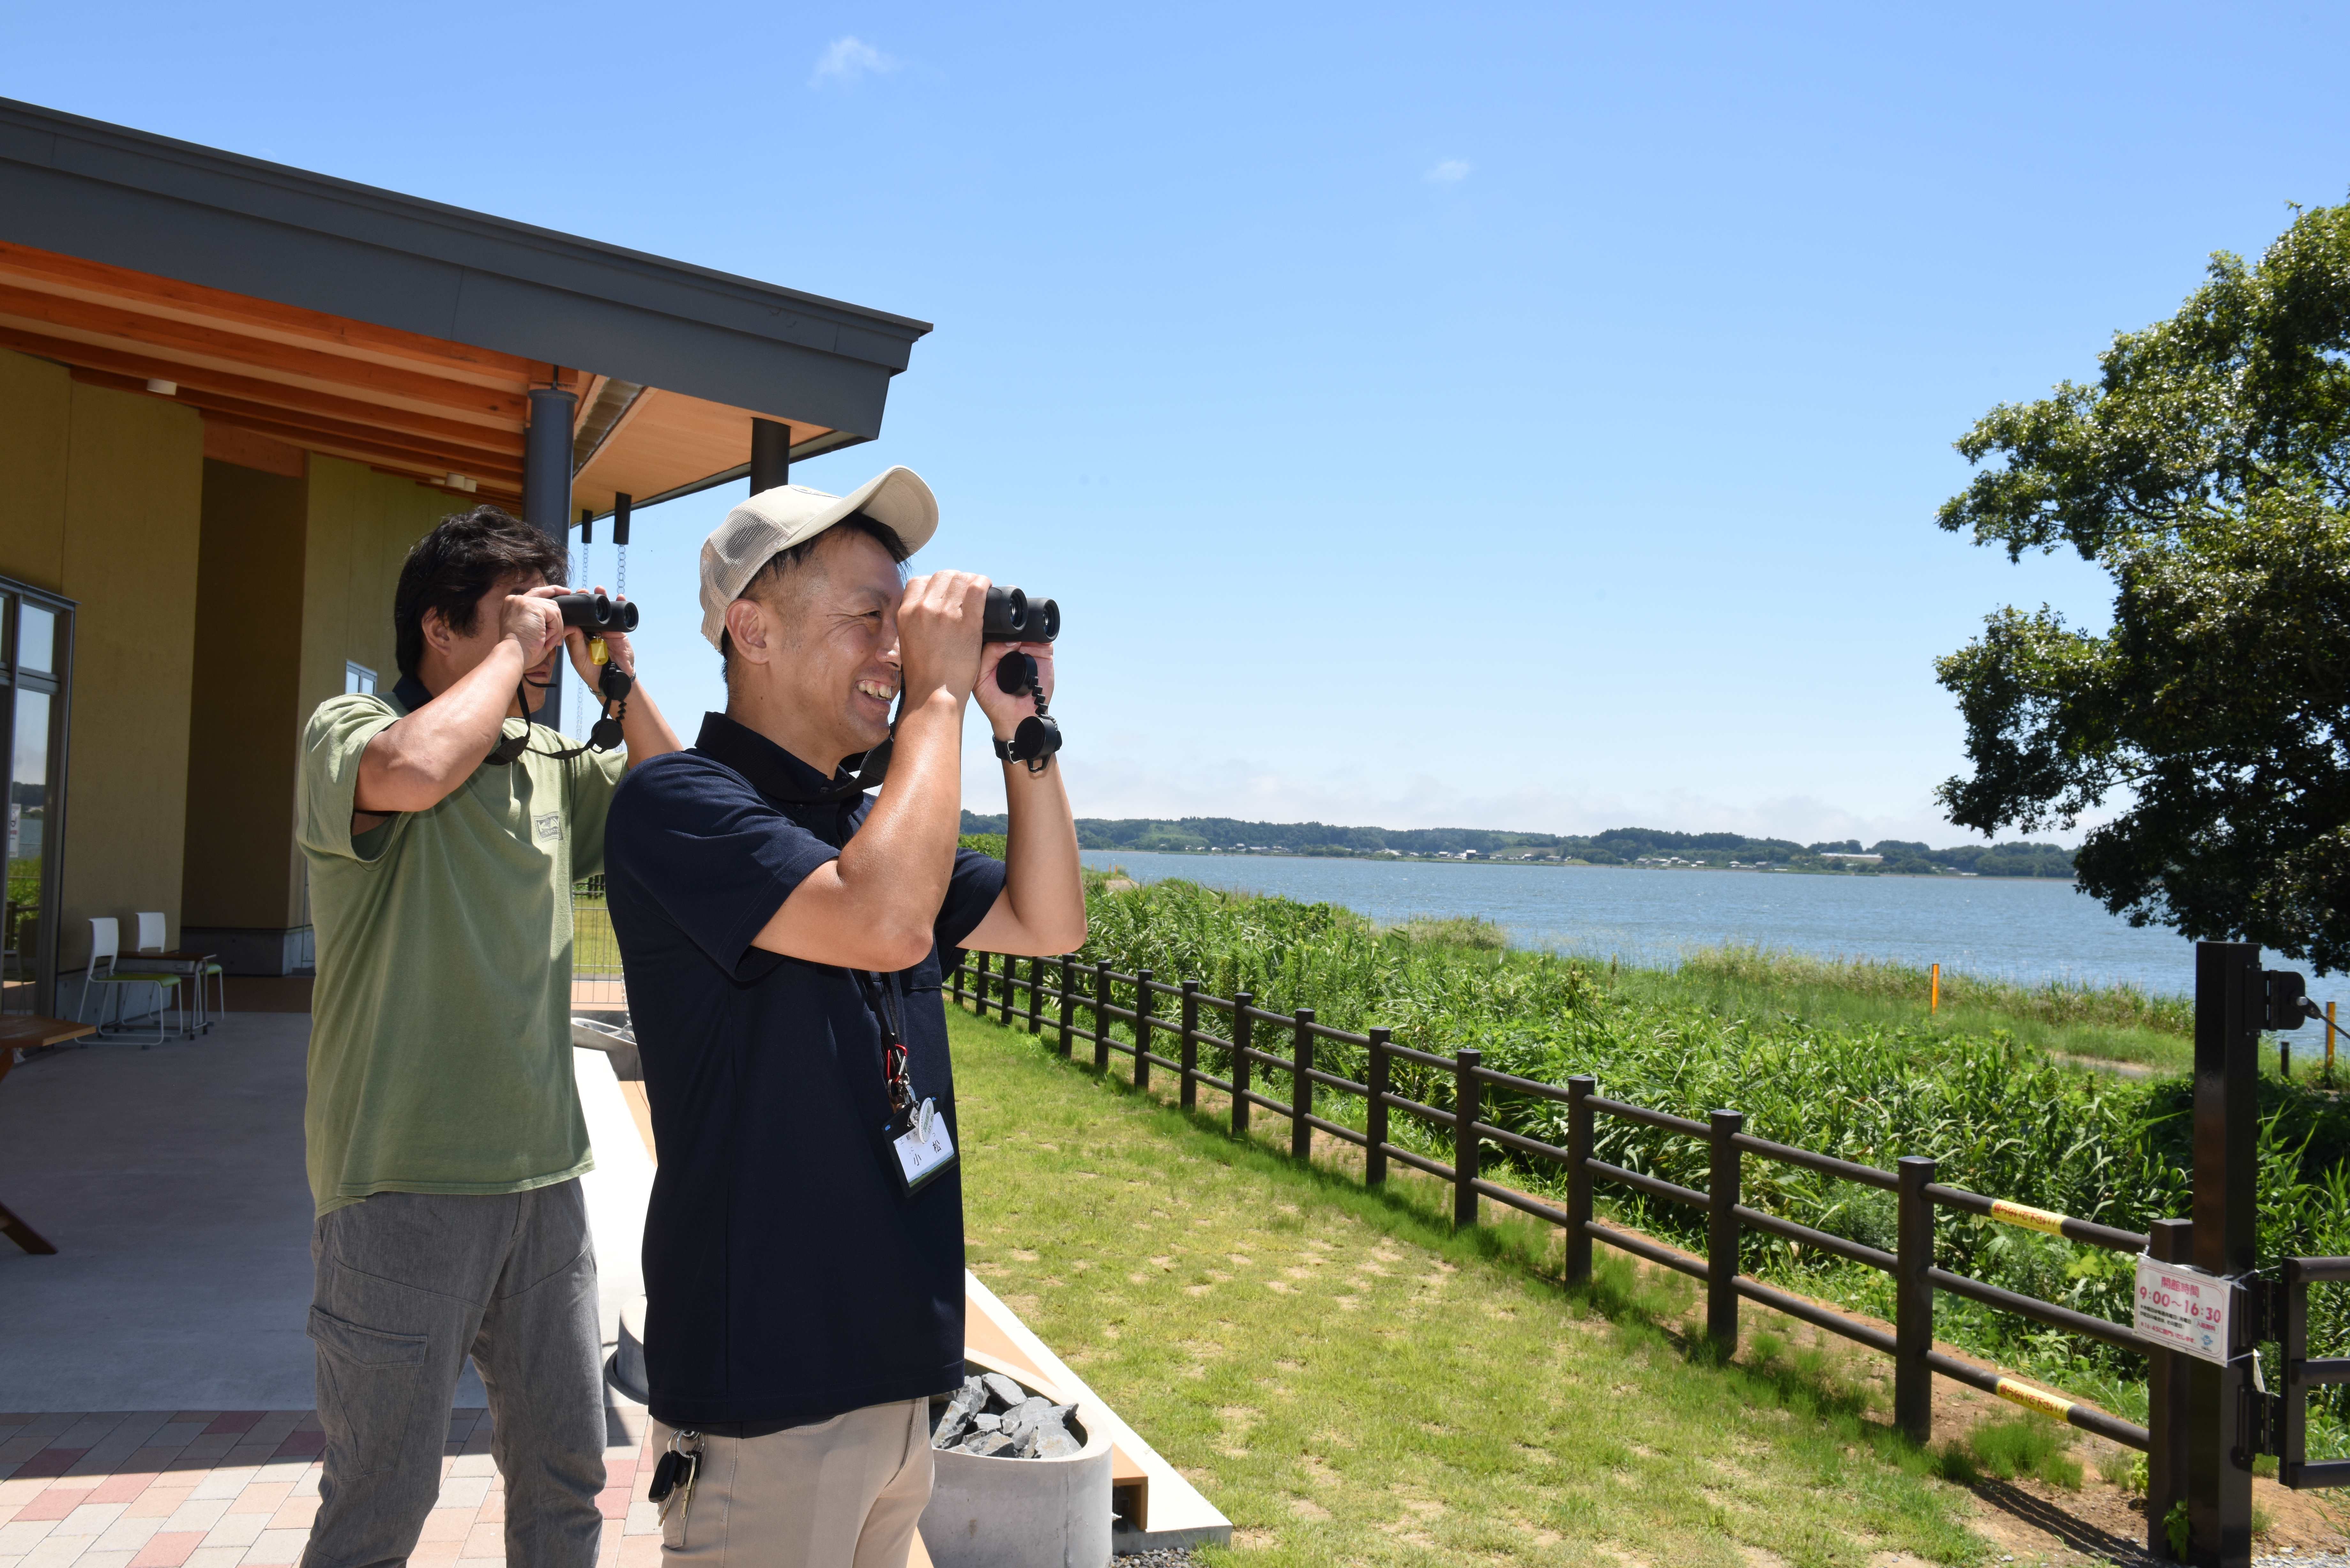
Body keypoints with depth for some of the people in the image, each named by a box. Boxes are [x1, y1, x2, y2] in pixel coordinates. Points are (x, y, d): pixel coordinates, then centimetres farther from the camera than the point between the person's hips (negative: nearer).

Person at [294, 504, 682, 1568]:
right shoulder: (348, 731, -7)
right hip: (407, 1182, -6)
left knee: (567, 1478, 17)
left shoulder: (550, 766, 11)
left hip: (544, 1172, 7)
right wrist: (511, 649, -15)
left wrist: (617, 679, 3)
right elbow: (413, 770, -30)